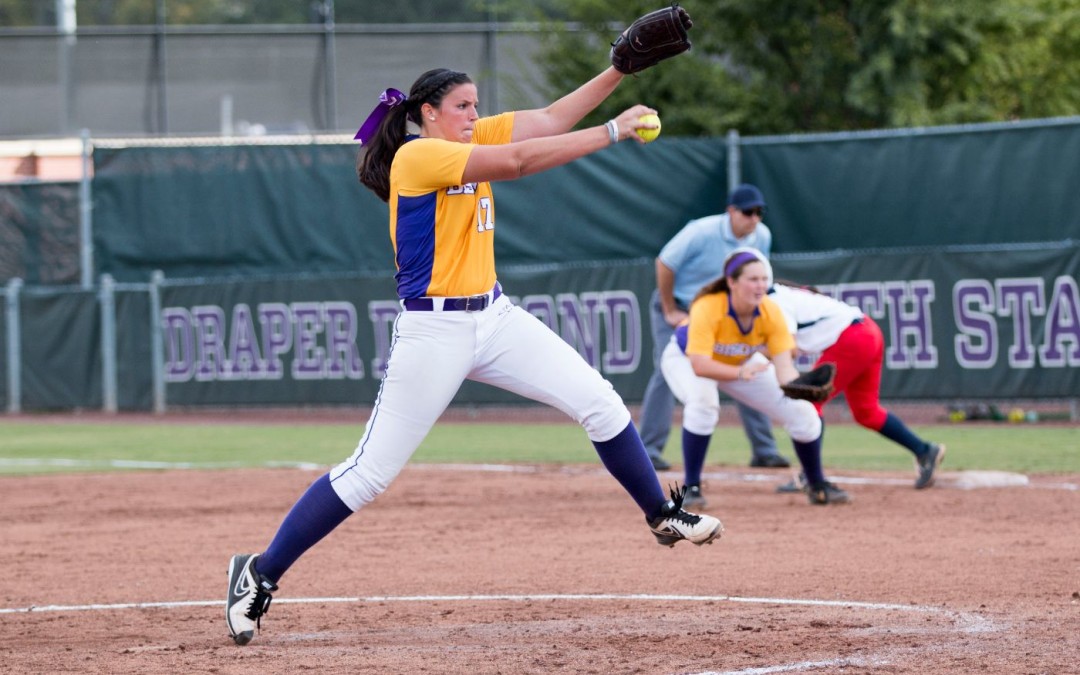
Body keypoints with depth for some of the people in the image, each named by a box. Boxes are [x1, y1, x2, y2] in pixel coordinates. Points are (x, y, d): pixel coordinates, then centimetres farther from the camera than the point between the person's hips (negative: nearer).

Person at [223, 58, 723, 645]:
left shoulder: (472, 138, 9)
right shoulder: (417, 155, -15)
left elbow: (550, 119, 6)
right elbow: (517, 160, -22)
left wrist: (619, 69, -5)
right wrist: (613, 132, -20)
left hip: (495, 317, 8)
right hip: (433, 329, -8)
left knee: (599, 402, -1)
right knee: (367, 474, -6)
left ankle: (663, 516, 16)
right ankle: (259, 575, 2)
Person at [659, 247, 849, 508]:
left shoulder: (771, 312, -26)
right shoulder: (707, 308, -38)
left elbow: (784, 366, -30)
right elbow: (699, 365, -45)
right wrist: (739, 373, -61)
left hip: (742, 363, 4)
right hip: (685, 358, -4)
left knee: (802, 412, -5)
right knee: (702, 402, -38)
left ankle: (817, 485, 20)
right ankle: (691, 487, -22)